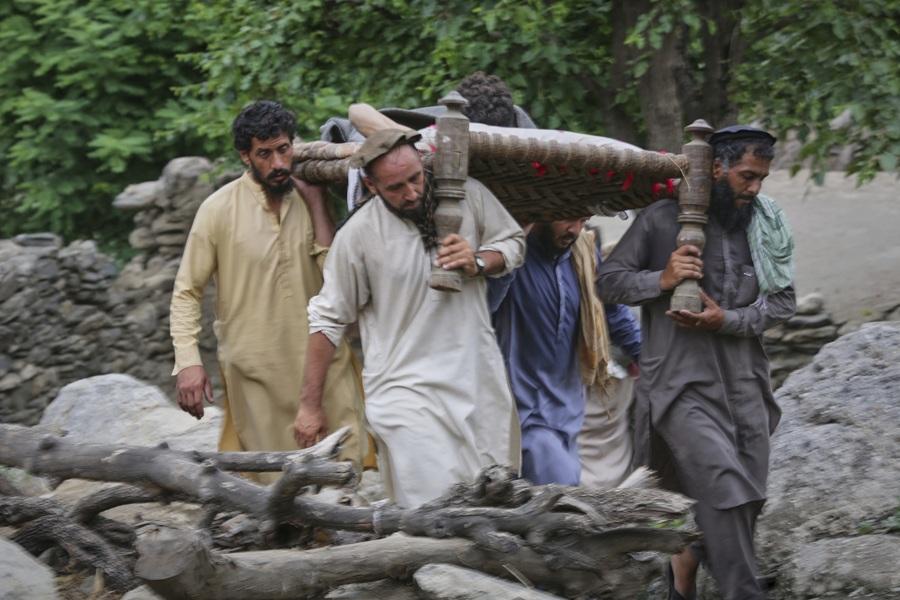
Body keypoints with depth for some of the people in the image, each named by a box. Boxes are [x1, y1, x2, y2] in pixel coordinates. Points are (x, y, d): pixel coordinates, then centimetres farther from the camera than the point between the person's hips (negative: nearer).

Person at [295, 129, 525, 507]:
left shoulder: (467, 195, -2)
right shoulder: (359, 234, -10)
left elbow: (513, 242, 15)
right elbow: (328, 320, -2)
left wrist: (477, 263, -9)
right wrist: (310, 404, 1)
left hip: (479, 376, 4)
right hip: (407, 388, -4)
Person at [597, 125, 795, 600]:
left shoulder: (764, 226, 9)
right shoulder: (663, 220, -2)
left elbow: (783, 300, 7)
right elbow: (609, 280, 1)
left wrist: (727, 320, -10)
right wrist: (662, 280, -17)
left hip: (743, 381, 5)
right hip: (682, 382, -5)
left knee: (745, 496, 6)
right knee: (722, 485, -17)